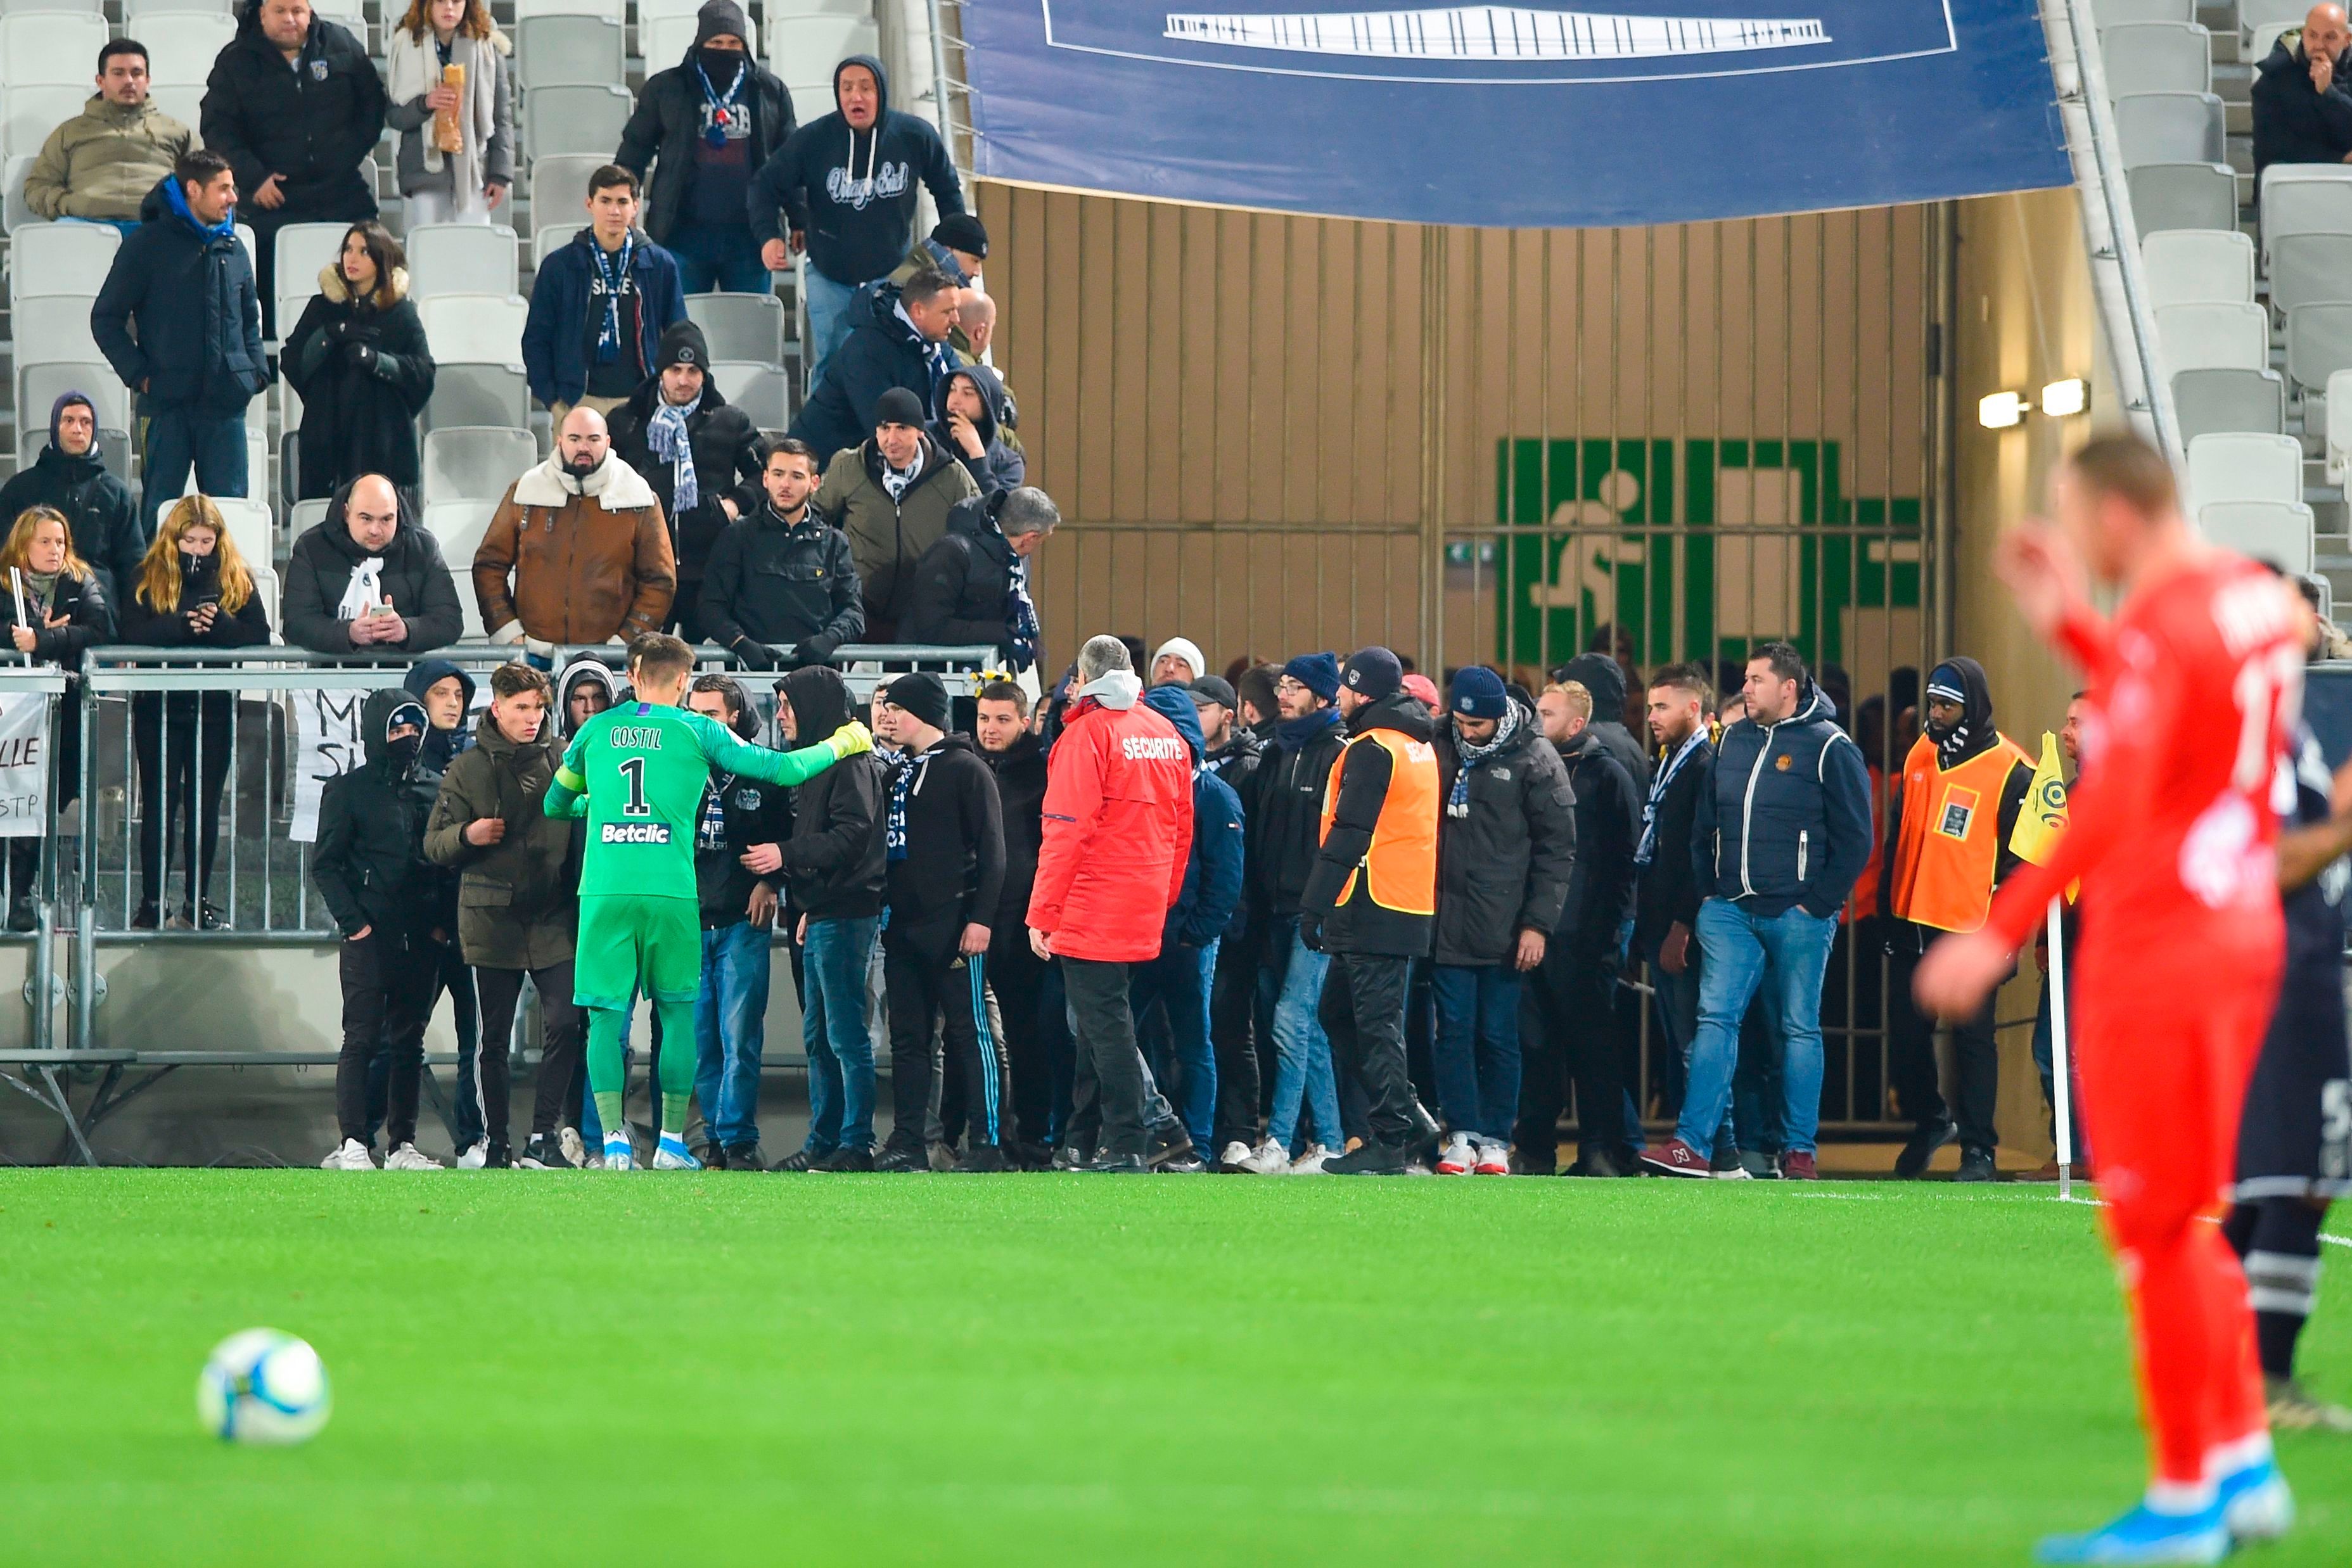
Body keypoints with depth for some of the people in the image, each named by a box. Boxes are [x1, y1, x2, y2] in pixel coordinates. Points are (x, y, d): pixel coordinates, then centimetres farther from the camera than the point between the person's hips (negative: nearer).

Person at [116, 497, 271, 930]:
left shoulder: (237, 580, 6)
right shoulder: (150, 578, 2)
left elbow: (259, 636, -3)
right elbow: (132, 634, -11)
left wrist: (218, 623, -20)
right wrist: (182, 623, -24)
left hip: (215, 705, 1)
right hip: (159, 705, -1)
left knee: (205, 803, 6)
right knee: (159, 801, 1)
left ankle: (198, 901, 13)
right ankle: (151, 901, 4)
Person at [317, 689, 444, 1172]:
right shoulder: (348, 790, 2)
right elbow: (324, 865, -2)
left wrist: (440, 921, 5)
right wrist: (352, 922, -11)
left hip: (418, 940, 5)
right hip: (370, 937, -5)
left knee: (409, 1043, 6)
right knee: (362, 1038, -7)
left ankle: (402, 1145, 10)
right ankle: (352, 1146, -8)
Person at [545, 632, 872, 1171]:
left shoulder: (596, 731, 11)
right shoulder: (696, 731, 5)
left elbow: (555, 804, 23)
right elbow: (781, 769, 7)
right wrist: (839, 744, 24)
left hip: (604, 890, 1)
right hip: (670, 893, -1)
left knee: (605, 1015, 4)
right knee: (677, 1012, 11)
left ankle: (614, 1142, -5)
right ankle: (672, 1142, 10)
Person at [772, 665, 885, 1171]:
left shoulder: (850, 761, -11)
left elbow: (851, 836, -21)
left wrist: (786, 855, -21)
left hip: (845, 916, -10)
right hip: (820, 916, 10)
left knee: (846, 1035, -8)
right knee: (818, 1038, 12)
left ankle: (857, 1144, -6)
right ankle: (823, 1142, 17)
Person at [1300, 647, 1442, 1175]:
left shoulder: (1372, 749, -12)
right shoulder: (1418, 745, 17)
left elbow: (1348, 835, -17)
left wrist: (1314, 905, -16)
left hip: (1372, 912, -9)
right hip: (1410, 905, 9)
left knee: (1376, 1025, -6)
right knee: (1337, 1013, 15)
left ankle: (1390, 1139, -5)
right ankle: (1403, 1117, 13)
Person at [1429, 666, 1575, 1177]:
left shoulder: (1535, 760, -2)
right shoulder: (1442, 751, 7)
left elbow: (1558, 847, -3)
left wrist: (1538, 924, -8)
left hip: (1504, 928, -3)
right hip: (1448, 921, 3)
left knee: (1498, 1036, 3)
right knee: (1453, 1033, 0)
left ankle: (1495, 1140, 10)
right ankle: (1462, 1136, 3)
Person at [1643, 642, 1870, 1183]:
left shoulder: (1829, 748, -6)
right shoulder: (1733, 742, 12)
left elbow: (1854, 838, -6)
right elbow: (1706, 824, 20)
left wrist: (1818, 905, -10)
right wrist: (1708, 893, 10)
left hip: (1797, 916, -5)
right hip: (1730, 910, 5)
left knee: (1799, 1029, 3)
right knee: (1715, 1017, -4)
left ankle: (1799, 1149, 8)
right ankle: (1692, 1144, -9)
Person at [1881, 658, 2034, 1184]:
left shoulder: (2009, 770, -9)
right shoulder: (1920, 757, 10)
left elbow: (2022, 855, -7)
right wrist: (1887, 906, 16)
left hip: (1971, 929, -6)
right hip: (1912, 924, 6)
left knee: (1973, 1039, -3)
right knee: (1905, 1036, 10)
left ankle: (1978, 1149, 4)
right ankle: (1929, 1122, 31)